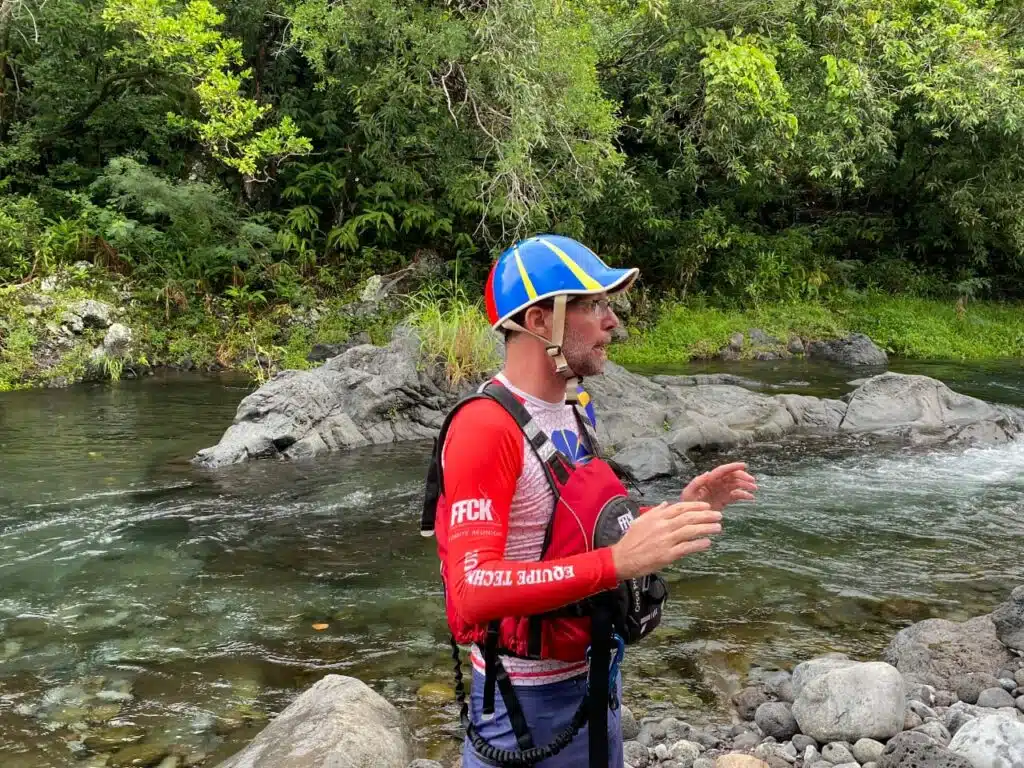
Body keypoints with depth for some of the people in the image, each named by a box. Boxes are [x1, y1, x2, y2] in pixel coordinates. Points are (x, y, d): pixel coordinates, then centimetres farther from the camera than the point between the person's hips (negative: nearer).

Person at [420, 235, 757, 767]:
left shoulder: (575, 408, 3)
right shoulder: (484, 427, -24)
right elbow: (474, 593, -32)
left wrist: (676, 512, 0)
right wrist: (617, 562, -38)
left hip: (593, 674, 8)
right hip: (527, 697, -8)